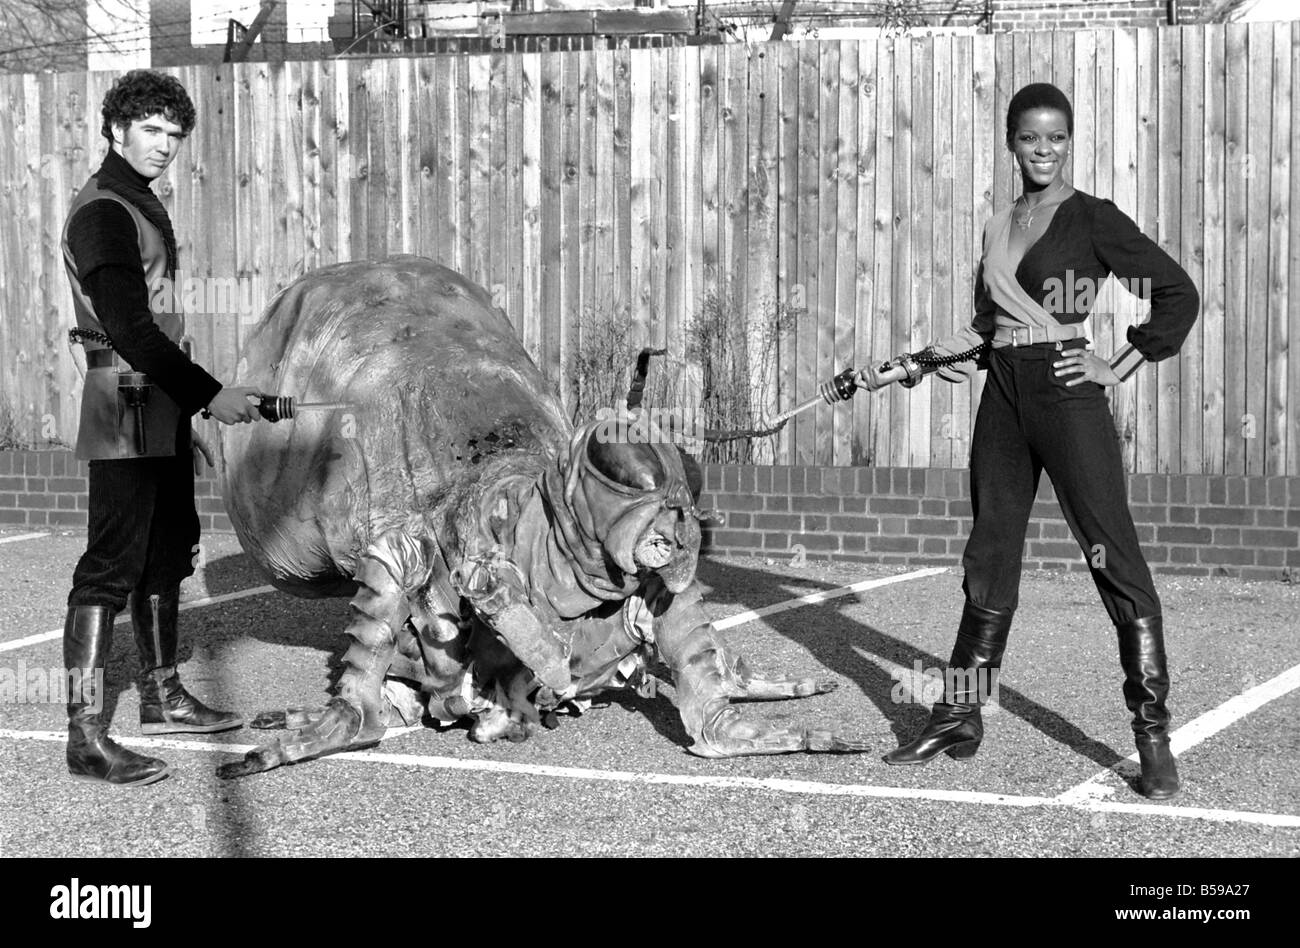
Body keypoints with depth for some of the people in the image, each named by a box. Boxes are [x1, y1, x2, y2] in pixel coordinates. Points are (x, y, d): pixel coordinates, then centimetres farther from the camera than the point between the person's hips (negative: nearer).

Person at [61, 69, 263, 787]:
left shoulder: (143, 207, 18)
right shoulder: (102, 211, -13)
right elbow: (127, 328, -22)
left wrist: (184, 420, 21)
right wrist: (209, 394, -22)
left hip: (161, 416, 10)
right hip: (125, 413, -10)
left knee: (167, 554, 17)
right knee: (110, 568, -11)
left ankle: (162, 698, 30)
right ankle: (87, 737, -10)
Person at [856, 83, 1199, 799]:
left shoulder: (1091, 218, -3)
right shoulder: (998, 228, 15)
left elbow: (1178, 294, -4)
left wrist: (1119, 367, -6)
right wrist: (907, 369, 13)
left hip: (1067, 398, -6)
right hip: (1003, 404, 6)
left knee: (1115, 558, -8)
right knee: (989, 559, 10)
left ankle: (1153, 738, -4)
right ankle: (958, 719, 19)